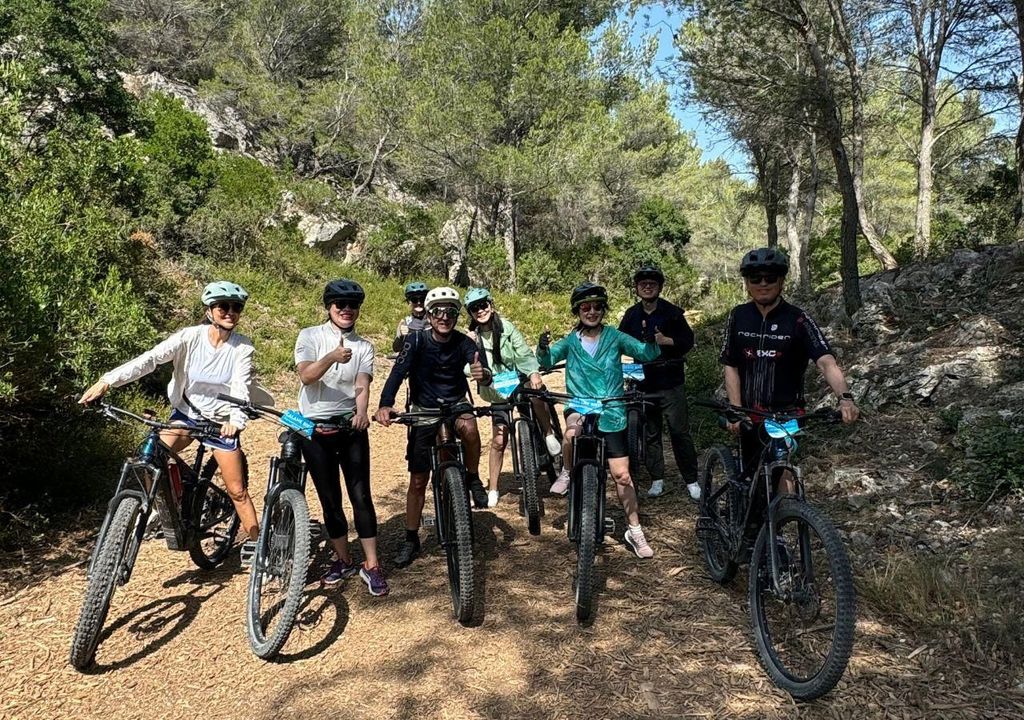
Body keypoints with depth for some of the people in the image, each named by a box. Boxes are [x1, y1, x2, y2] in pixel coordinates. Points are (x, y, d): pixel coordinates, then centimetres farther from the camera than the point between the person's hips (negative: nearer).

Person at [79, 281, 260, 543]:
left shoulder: (242, 347, -14)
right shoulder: (190, 337, -14)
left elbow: (241, 387, -25)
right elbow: (150, 358, -24)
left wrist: (236, 419, -45)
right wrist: (107, 381, -38)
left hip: (221, 421, -1)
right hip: (186, 413, 2)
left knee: (237, 492, 0)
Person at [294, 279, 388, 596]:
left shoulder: (364, 347, 5)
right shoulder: (310, 336, -1)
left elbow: (362, 384, -10)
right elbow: (306, 376, -16)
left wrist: (361, 412, -31)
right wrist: (330, 358, -35)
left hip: (351, 427, 1)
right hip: (315, 429, 0)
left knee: (361, 496, -2)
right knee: (330, 499, 8)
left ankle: (371, 565, 7)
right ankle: (343, 560, 24)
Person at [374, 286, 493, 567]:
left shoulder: (464, 343, -13)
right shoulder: (417, 340, -15)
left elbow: (483, 371, -28)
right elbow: (398, 371, -27)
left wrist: (483, 374, -54)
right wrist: (385, 405, -44)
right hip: (424, 411, 0)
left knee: (469, 427, -36)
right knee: (418, 481, 2)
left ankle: (473, 479, -10)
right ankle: (411, 540, 19)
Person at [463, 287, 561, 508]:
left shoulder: (506, 327, -10)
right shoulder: (472, 337, -5)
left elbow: (524, 353, -16)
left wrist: (533, 373, -34)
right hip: (498, 391, 1)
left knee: (536, 389, -36)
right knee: (498, 440, -5)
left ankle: (549, 436, -13)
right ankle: (492, 490, 9)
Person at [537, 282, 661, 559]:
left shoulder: (614, 337, 0)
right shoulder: (570, 341, 3)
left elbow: (646, 353, -9)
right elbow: (547, 360, -10)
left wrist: (652, 339, -30)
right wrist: (543, 348, -31)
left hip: (611, 413, 0)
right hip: (580, 407, 0)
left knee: (621, 474, 3)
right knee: (572, 433, -37)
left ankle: (635, 531, 19)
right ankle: (567, 472, -6)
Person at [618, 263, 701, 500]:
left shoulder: (672, 312, -3)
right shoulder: (631, 315, 8)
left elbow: (688, 341, -3)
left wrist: (666, 341, -19)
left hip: (670, 383, -3)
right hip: (644, 382, 4)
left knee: (679, 432, -3)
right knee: (650, 434, 9)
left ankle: (691, 480, 9)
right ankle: (657, 479, 21)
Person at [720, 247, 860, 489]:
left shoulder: (798, 320, -8)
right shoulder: (738, 316, 1)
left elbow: (827, 362, -20)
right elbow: (731, 367, 1)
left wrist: (845, 398, -37)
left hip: (786, 414, -3)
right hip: (749, 415, 3)